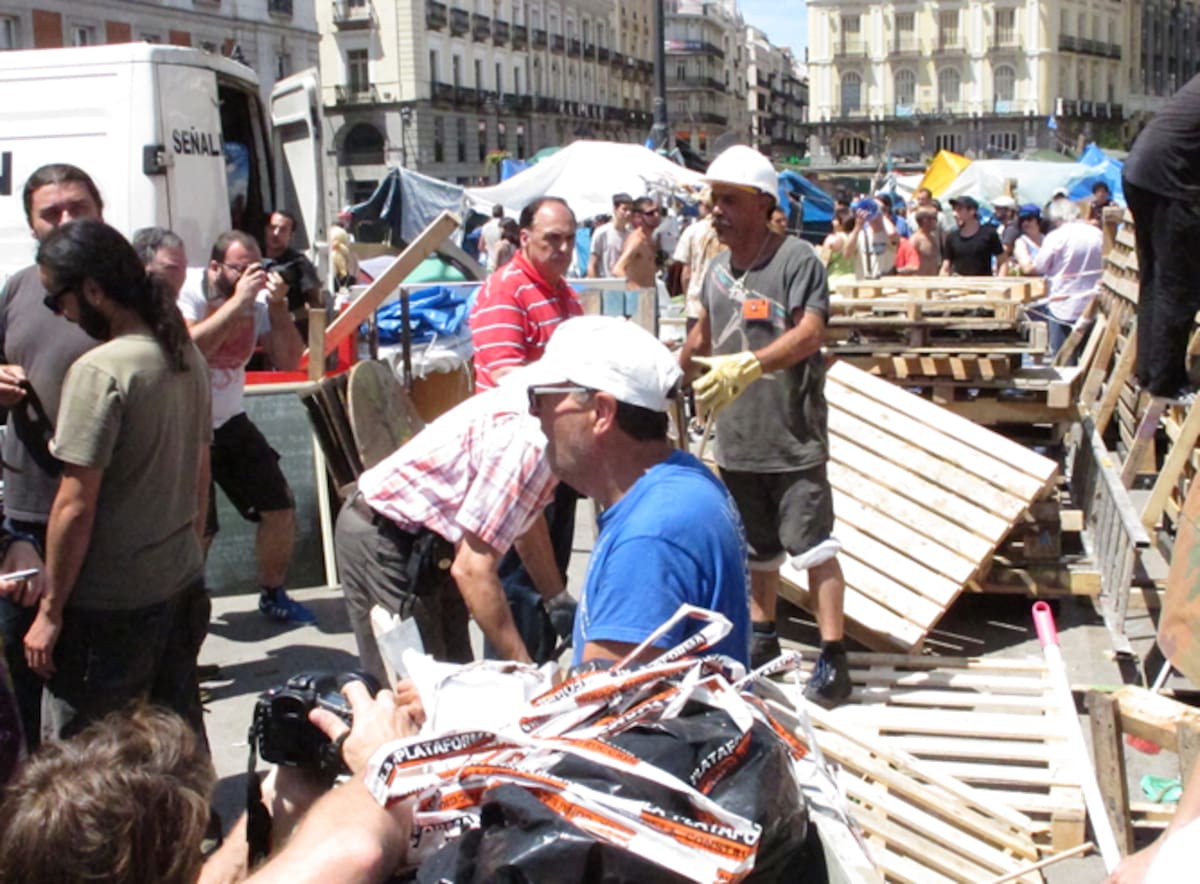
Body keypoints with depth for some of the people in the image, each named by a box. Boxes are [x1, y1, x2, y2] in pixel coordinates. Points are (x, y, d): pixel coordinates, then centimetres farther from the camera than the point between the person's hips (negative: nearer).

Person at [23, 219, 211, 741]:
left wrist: (50, 610, -10)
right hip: (182, 582, 8)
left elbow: (75, 505, -18)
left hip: (110, 603, -8)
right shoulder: (188, 356, 5)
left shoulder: (99, 370, -19)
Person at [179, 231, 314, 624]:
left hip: (231, 423, 5)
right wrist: (237, 301, -32)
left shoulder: (258, 301, -3)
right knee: (198, 529, -9)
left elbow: (289, 361, -7)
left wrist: (277, 305, -18)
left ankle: (273, 595, 24)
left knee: (281, 509, 4)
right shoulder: (186, 294, -15)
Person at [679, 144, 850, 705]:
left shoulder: (796, 259, -12)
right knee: (757, 548, 19)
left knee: (812, 544, -7)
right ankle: (763, 639, 33)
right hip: (736, 436, 7)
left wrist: (748, 365, -36)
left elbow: (809, 334, -25)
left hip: (793, 437, -7)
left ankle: (833, 658, -1)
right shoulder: (717, 268, 10)